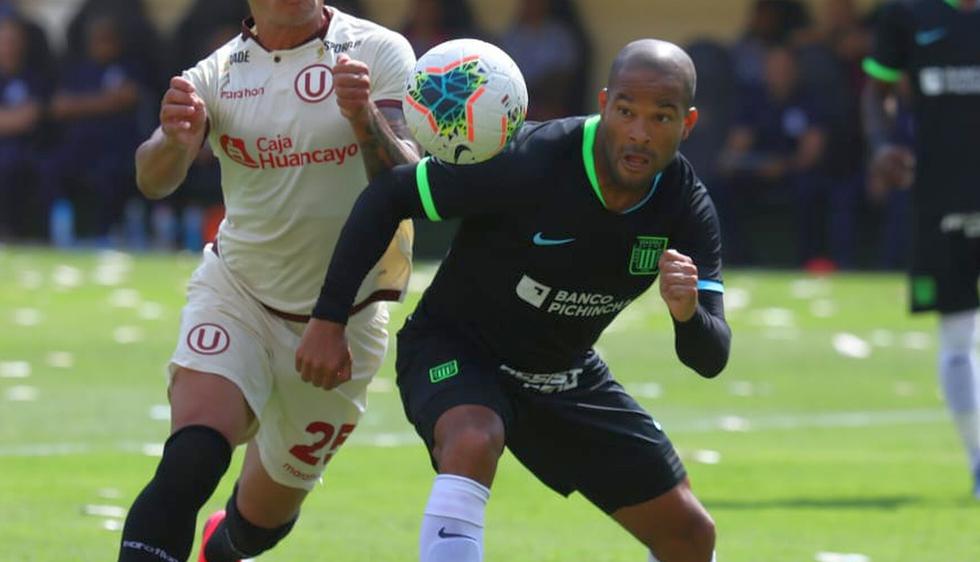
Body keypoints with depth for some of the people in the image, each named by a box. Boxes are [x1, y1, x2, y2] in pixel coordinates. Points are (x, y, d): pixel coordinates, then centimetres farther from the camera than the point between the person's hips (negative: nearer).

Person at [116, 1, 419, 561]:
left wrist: (364, 119, -41)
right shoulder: (219, 72, -7)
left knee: (270, 508, 12)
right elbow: (154, 180, -21)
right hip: (236, 298, 0)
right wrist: (173, 141, -45)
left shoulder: (380, 53, -12)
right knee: (188, 466, -25)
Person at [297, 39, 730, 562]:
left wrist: (689, 313, -42)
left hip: (566, 374, 5)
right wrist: (328, 319, -22)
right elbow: (388, 195, -20)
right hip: (454, 347, -5)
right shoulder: (529, 161, -30)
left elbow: (711, 358, -17)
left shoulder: (687, 208, -15)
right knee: (473, 443, -40)